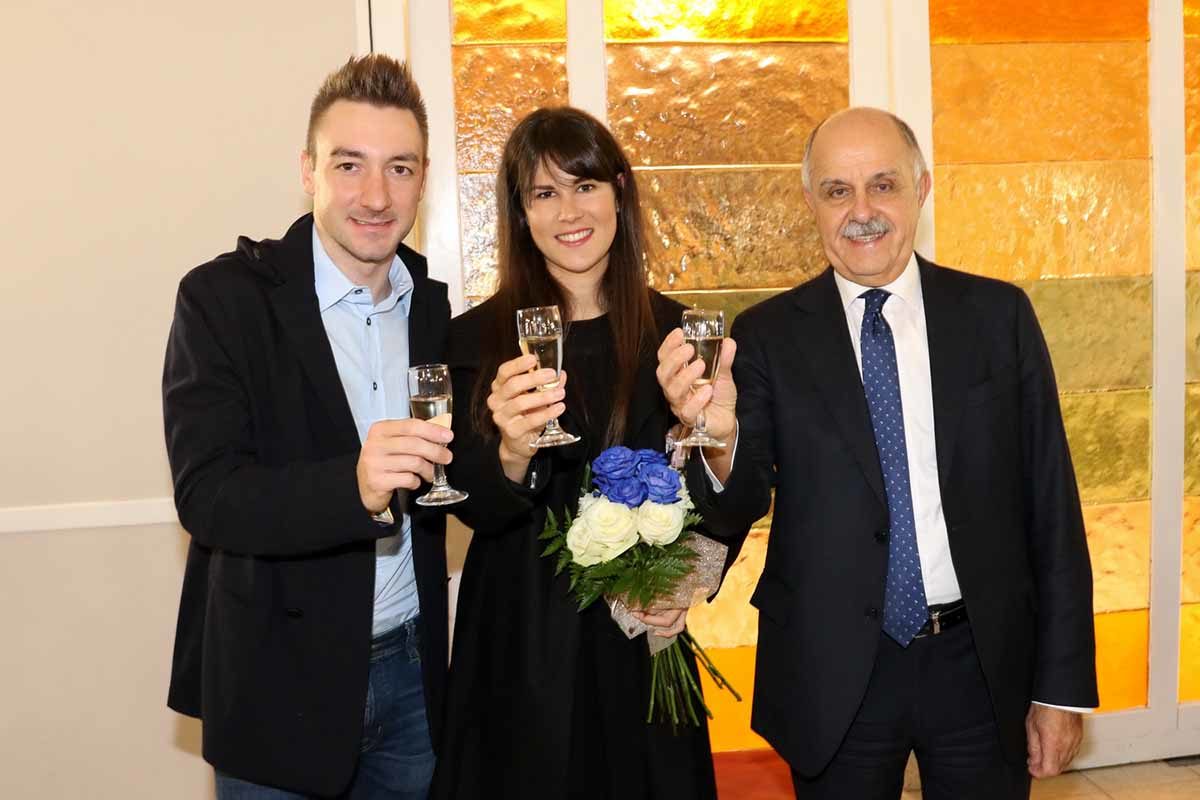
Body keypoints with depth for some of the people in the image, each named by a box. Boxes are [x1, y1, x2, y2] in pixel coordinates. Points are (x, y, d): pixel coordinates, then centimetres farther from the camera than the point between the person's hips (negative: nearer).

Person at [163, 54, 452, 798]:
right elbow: (206, 494, -20)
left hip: (411, 667, 5)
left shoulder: (431, 304, 3)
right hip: (282, 681, -4)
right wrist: (355, 487, -37)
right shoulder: (222, 298, -12)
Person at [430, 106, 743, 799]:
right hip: (520, 644, -1)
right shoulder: (479, 338, -4)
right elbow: (476, 508, -9)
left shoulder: (673, 331, 1)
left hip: (642, 641, 2)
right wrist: (513, 454, -29)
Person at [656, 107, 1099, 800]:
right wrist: (720, 439, -33)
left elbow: (1050, 502, 1)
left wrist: (1063, 685, 1)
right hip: (836, 675, 0)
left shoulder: (998, 314, -1)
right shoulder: (769, 335, -3)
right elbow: (743, 501, -10)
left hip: (984, 665, 1)